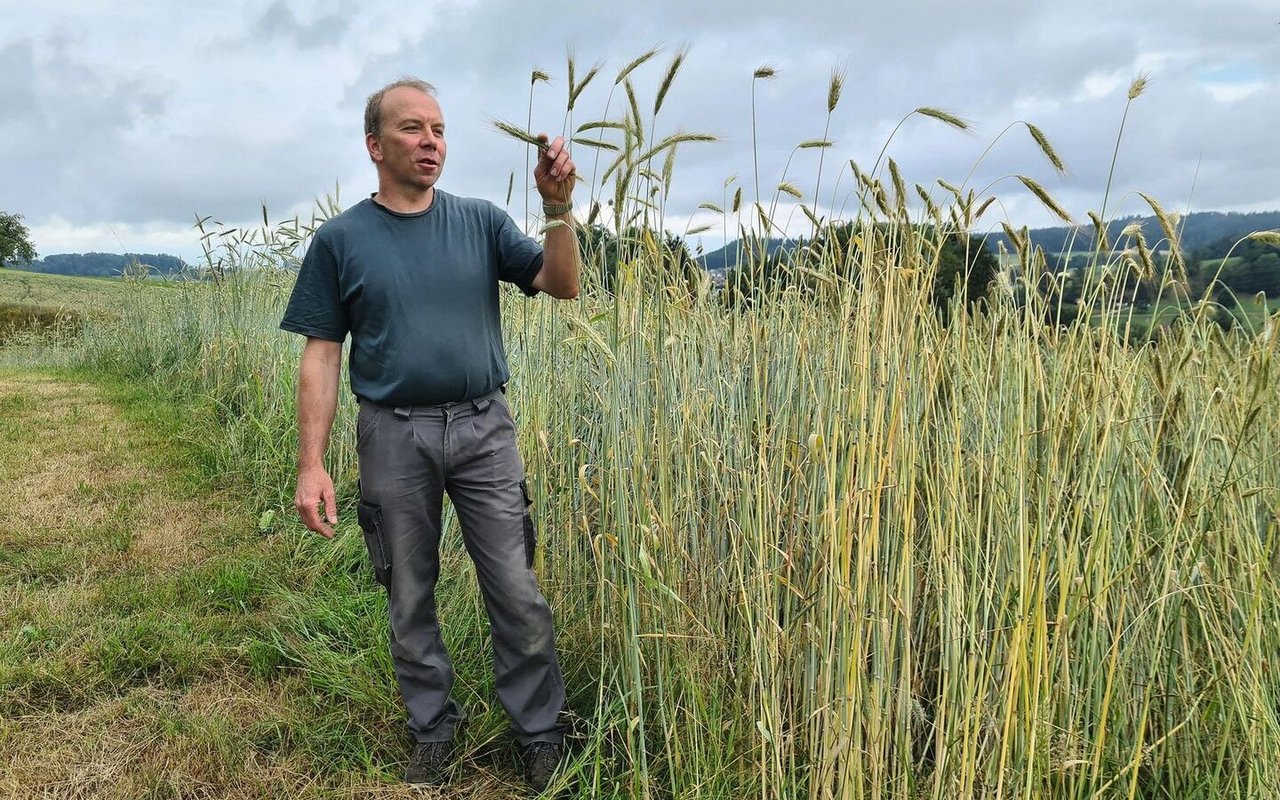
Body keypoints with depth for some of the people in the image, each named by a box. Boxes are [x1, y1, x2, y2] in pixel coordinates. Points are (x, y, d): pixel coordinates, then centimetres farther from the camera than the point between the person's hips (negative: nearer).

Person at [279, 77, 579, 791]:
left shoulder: (480, 221, 5)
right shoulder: (341, 240, 2)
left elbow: (563, 285, -1)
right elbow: (322, 356, 1)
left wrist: (559, 205, -17)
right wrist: (312, 464, -6)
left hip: (484, 429, 0)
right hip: (394, 437, 0)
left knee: (517, 592, 2)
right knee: (410, 597, 12)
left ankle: (542, 733, 19)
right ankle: (435, 731, 31)